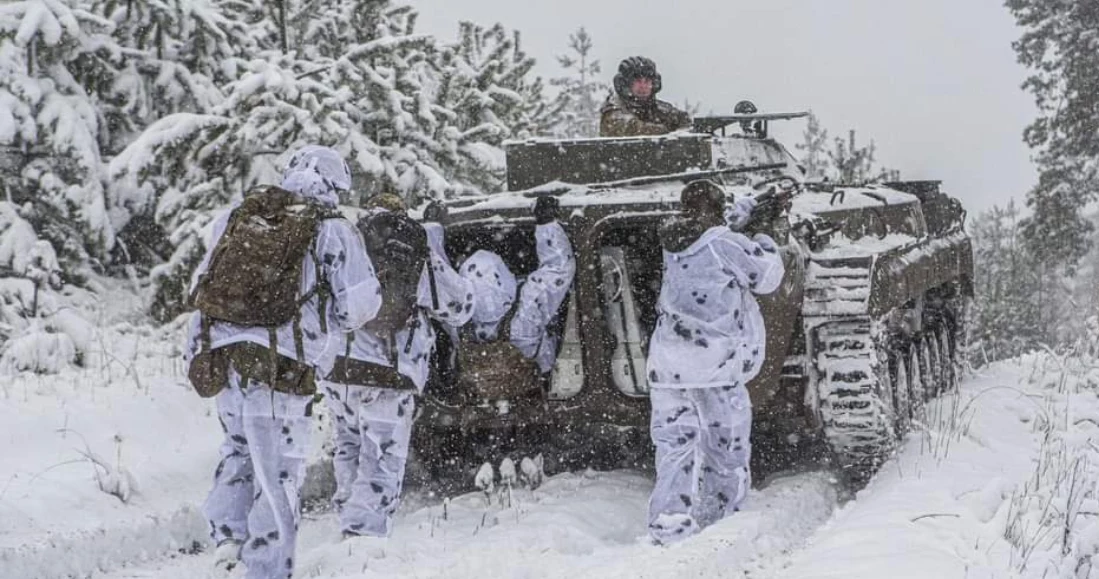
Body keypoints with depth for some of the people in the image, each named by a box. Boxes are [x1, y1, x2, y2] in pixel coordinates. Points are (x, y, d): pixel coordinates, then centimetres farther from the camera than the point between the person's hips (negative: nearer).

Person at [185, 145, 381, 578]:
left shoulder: (236, 216, 12)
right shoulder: (332, 230, -1)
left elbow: (200, 285, 13)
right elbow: (362, 300, -5)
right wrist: (327, 323, 14)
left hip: (220, 356, 5)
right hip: (280, 366, -5)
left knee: (240, 444, 27)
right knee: (277, 475, 4)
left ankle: (228, 533, 16)